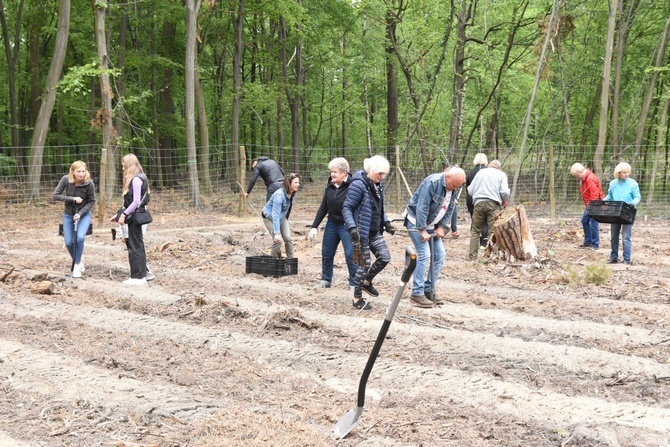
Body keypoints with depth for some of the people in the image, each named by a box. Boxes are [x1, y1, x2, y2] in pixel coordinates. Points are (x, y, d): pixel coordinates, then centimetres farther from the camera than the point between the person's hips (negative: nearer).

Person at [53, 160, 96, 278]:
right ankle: (79, 263, 26)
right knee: (69, 243, -1)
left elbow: (91, 202, -9)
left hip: (84, 215, -2)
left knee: (80, 238, -24)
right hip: (68, 215, 2)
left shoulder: (89, 184, -21)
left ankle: (76, 265, -6)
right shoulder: (66, 179, -17)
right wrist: (72, 199, -25)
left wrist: (80, 213, -21)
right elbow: (55, 195, -14)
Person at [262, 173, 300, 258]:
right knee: (278, 240, -17)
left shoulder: (292, 194, -10)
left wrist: (287, 225, 14)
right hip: (269, 218, -7)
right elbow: (275, 215, -38)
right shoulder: (279, 195, -34)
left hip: (282, 217, 7)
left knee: (288, 238, -4)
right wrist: (277, 233, -42)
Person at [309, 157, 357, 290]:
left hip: (346, 225, -6)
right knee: (326, 253, 10)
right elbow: (323, 208, 10)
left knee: (351, 254, -9)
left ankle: (354, 283, 3)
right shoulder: (330, 187, 3)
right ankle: (326, 280, 25)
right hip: (332, 224, 6)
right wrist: (314, 226, 8)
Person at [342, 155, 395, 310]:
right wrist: (352, 227, -28)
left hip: (375, 232, 8)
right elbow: (346, 208, -17)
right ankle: (357, 299, 15)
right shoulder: (358, 184, -18)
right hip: (361, 232, -8)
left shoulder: (378, 185, 8)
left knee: (385, 257, 3)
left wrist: (386, 222, 10)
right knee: (364, 264, -1)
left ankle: (367, 282, 28)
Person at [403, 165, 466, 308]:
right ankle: (417, 294, -9)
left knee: (440, 255, 5)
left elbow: (450, 209, 5)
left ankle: (429, 290, 15)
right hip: (416, 221, -8)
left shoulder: (454, 189, -2)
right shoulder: (432, 182, -26)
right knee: (424, 255, -15)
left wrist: (442, 227, -6)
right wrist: (423, 230, -26)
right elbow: (422, 207, -28)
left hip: (431, 224, 8)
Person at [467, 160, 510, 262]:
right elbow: (505, 191, -6)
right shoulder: (501, 174, 8)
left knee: (475, 231, 10)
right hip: (494, 204, -2)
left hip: (479, 203, 2)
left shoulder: (480, 172, 16)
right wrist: (505, 201, 12)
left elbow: (470, 190, 13)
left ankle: (472, 256, 9)